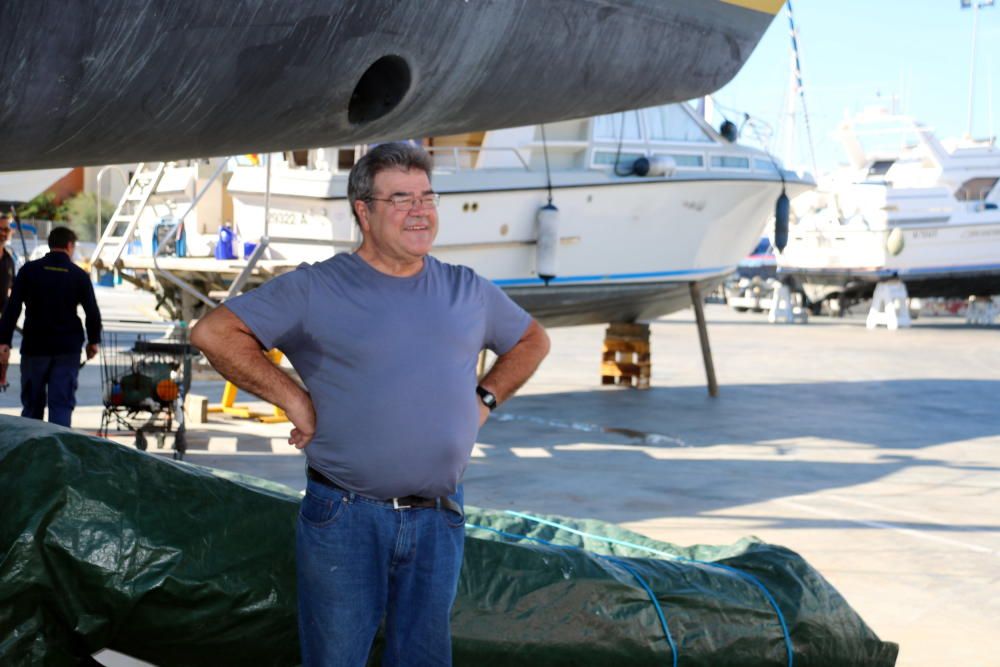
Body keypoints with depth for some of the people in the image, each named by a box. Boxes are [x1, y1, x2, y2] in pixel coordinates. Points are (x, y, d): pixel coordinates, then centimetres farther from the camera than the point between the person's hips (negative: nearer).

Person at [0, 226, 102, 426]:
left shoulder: (29, 270, 0)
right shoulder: (79, 275, -1)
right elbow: (92, 312, 0)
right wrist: (93, 341, 15)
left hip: (34, 347, 1)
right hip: (68, 349, -1)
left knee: (32, 404, 12)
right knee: (62, 405, 0)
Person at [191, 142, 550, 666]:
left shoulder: (467, 290, 10)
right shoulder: (315, 289, -4)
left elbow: (532, 340, 26)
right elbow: (214, 333, -9)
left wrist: (485, 399, 11)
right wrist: (294, 401, -10)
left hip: (439, 520, 4)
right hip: (344, 519, -4)